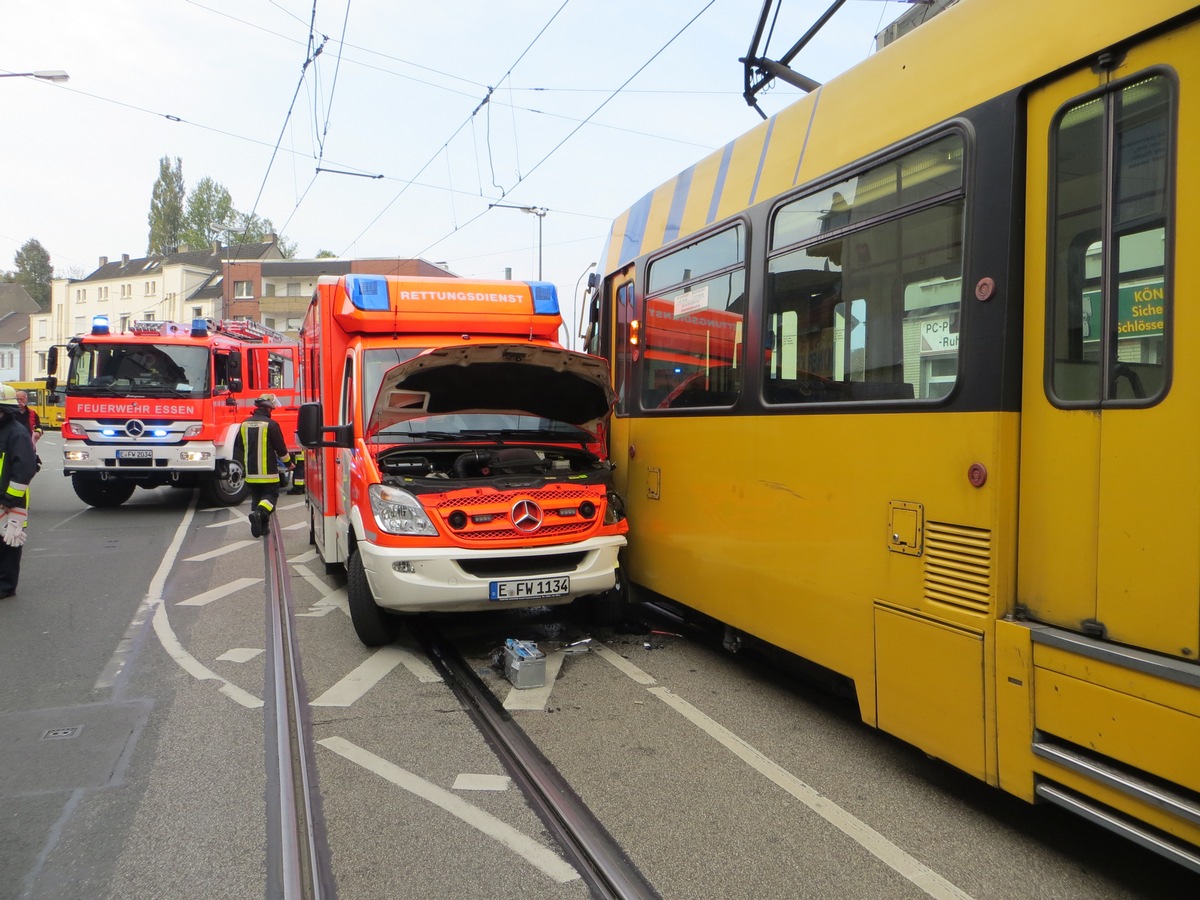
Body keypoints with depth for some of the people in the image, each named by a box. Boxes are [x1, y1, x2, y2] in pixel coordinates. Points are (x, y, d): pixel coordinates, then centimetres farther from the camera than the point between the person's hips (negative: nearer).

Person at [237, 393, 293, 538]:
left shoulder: (245, 424, 8)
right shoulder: (271, 424, -12)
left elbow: (240, 448, 18)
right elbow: (280, 447, -8)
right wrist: (288, 463, 7)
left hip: (250, 471, 6)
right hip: (268, 471, -6)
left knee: (256, 497, 15)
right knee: (271, 495, 2)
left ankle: (262, 526, 12)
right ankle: (259, 513, -25)